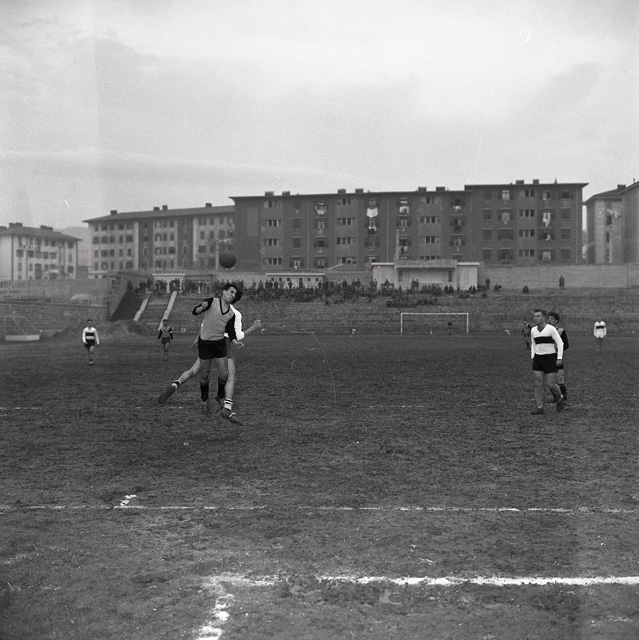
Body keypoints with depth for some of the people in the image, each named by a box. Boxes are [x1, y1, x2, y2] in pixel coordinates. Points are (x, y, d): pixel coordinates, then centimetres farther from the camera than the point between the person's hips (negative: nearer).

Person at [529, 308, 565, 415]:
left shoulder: (551, 329, -11)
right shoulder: (533, 330, 6)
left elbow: (560, 343, -9)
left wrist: (560, 358, -15)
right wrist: (533, 357, 12)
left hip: (550, 359, -5)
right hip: (538, 359, 5)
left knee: (551, 384, -4)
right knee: (538, 384, -2)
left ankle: (560, 398, 25)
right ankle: (539, 407, 3)